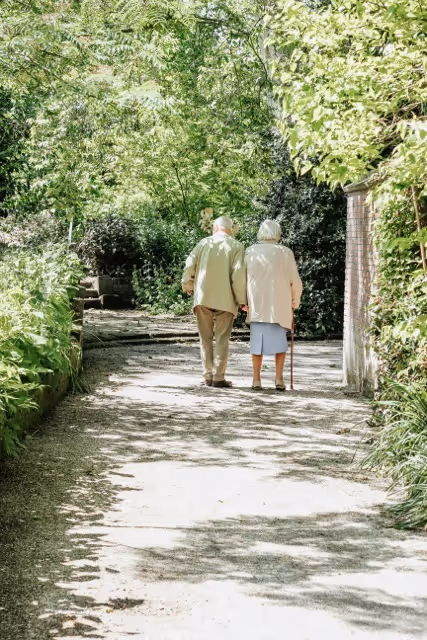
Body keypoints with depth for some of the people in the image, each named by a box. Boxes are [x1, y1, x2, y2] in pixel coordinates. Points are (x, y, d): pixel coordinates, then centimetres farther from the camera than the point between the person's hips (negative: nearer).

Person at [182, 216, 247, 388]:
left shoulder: (204, 242, 6)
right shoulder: (236, 246, 0)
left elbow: (190, 265, 1)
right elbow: (239, 273, -9)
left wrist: (187, 285, 18)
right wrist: (241, 299, -4)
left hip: (202, 296, 2)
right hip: (225, 298, -2)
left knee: (206, 338, 10)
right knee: (222, 338, 4)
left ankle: (207, 376, 9)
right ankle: (218, 377, -1)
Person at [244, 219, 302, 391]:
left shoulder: (251, 252, 1)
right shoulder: (285, 253, -2)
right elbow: (295, 282, -1)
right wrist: (295, 301, 15)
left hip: (256, 304, 1)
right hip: (279, 304, -1)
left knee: (258, 341, 8)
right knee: (279, 341, 10)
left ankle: (256, 380, 3)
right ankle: (279, 378, -2)